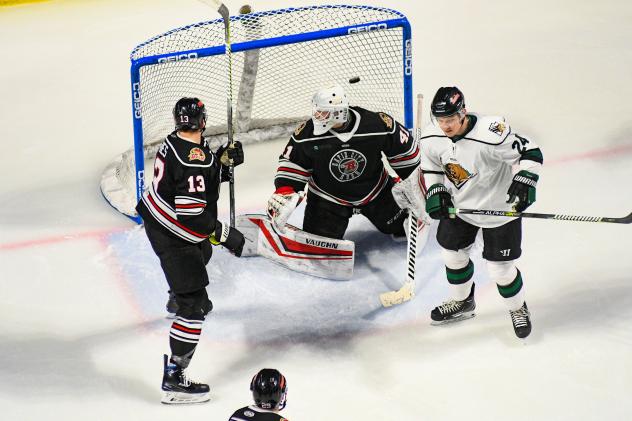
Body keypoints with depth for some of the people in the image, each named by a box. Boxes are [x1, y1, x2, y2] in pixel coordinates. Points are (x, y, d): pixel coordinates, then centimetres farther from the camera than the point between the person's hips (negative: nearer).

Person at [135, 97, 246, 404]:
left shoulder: (175, 141, -3)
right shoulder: (195, 161, -30)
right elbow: (192, 215, -31)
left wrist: (223, 162, -4)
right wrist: (225, 235, -22)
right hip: (172, 237, -10)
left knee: (202, 252, 40)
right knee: (193, 304, -10)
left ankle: (179, 296, 70)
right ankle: (174, 379, -12)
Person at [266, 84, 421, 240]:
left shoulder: (379, 125, -27)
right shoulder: (307, 133, -24)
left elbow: (404, 153, -11)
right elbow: (291, 165, -9)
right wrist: (283, 193, -20)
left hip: (375, 191, 1)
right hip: (327, 197, 0)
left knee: (400, 227, 10)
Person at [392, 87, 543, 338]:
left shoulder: (491, 135, -35)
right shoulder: (432, 138, -15)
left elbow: (530, 152, -26)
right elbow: (431, 165, 5)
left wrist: (524, 181, -37)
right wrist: (435, 191, -8)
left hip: (499, 209, -6)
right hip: (459, 205, 6)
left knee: (500, 268, 1)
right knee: (452, 253, 19)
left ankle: (518, 308, 31)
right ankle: (462, 302, 47)